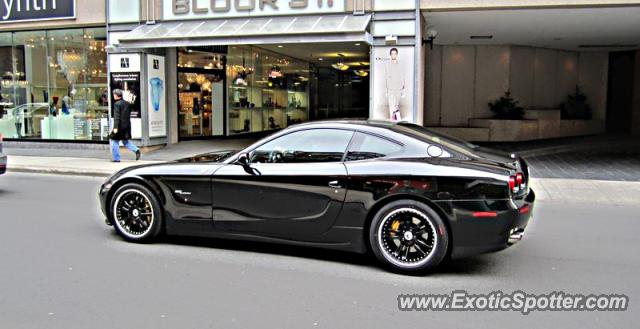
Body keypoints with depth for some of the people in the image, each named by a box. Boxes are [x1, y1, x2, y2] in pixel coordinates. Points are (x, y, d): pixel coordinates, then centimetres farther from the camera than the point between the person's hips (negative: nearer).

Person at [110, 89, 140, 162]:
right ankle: (136, 150, -3)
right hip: (127, 126, 7)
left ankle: (116, 158, 9)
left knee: (115, 142, 6)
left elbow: (116, 117, -19)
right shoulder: (127, 103, 10)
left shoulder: (117, 104, -12)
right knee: (126, 141, 17)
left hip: (120, 126, -7)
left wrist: (115, 127, -21)